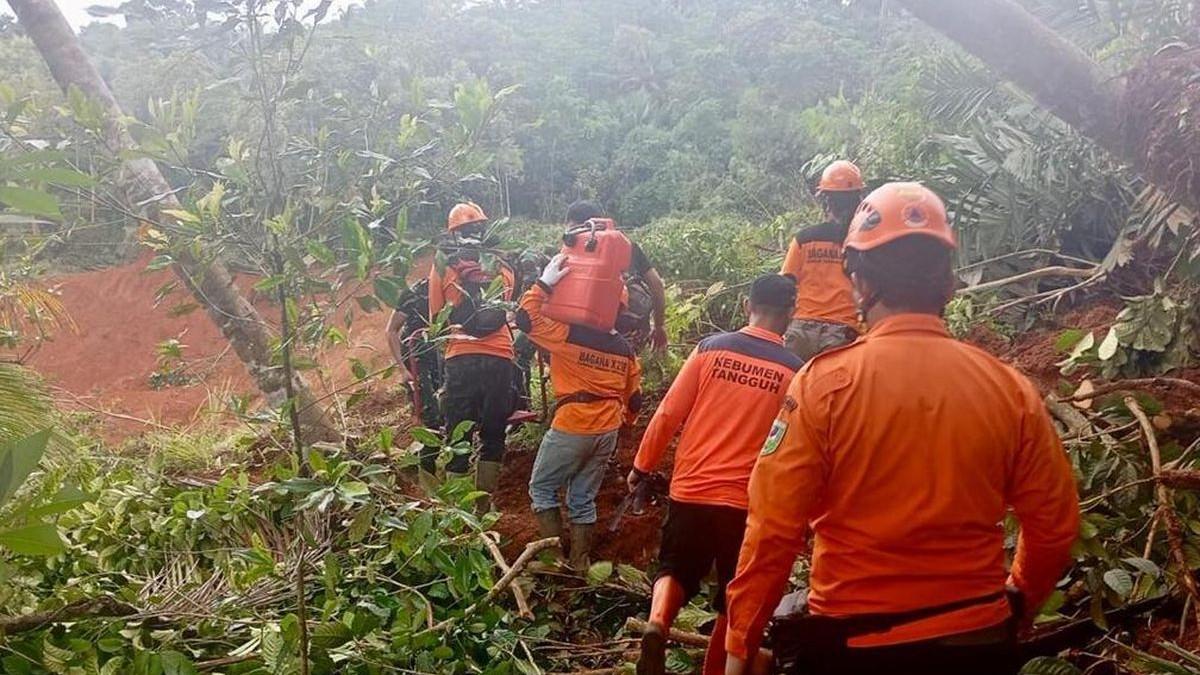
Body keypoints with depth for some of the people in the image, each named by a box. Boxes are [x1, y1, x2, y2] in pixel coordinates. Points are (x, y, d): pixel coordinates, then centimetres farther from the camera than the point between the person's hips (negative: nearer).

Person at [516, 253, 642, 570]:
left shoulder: (570, 335, -13)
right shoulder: (625, 350, 5)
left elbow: (526, 319, -13)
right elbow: (634, 398, 11)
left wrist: (545, 283, -9)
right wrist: (620, 422, 28)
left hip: (571, 429, -5)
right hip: (607, 432, 6)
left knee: (541, 488, 13)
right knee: (584, 498, 16)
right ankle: (579, 563, 18)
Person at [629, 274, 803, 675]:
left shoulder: (711, 348, -3)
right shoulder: (795, 371, -5)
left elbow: (668, 415, -2)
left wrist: (641, 467, 9)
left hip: (691, 490, 1)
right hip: (747, 501, -1)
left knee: (675, 571, 20)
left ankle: (656, 625, -6)